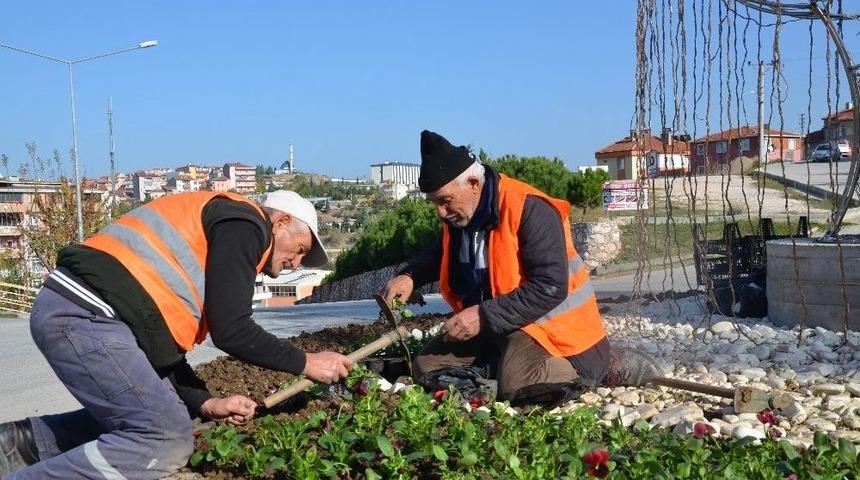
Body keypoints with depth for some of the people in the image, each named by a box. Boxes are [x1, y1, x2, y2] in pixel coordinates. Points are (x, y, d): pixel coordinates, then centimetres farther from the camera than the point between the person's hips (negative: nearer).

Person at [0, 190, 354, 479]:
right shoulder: (244, 223, -2)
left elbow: (162, 344, 24)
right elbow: (230, 331, -10)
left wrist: (205, 403, 14)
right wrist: (306, 363, 1)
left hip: (74, 313, 10)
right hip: (85, 316, -10)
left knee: (167, 417, 18)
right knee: (169, 440, -12)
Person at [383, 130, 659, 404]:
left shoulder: (530, 210, -23)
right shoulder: (457, 213, 2)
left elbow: (550, 288, -28)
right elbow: (444, 254, 24)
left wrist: (485, 317, -28)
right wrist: (410, 276, 2)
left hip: (546, 325, -8)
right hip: (490, 328, 8)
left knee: (516, 385, -33)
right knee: (428, 367, 1)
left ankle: (607, 366, -7)